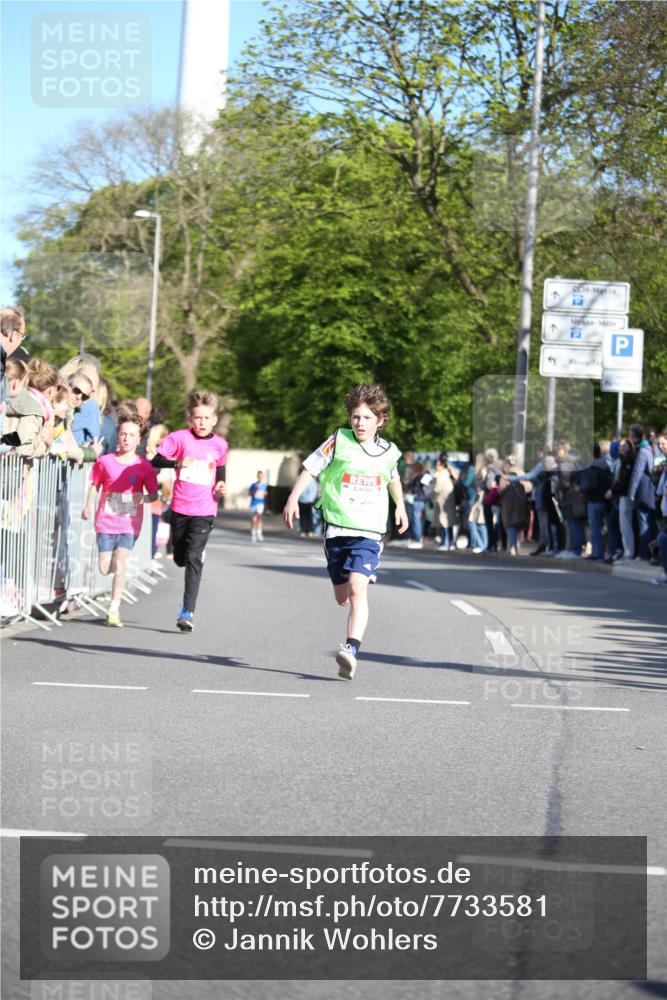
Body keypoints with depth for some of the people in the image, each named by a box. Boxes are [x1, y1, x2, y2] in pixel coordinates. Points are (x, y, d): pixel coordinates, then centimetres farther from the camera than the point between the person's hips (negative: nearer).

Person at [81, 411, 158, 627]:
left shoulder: (144, 467, -3)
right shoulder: (105, 462, -2)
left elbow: (154, 494, 2)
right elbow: (95, 485, 10)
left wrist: (144, 498, -20)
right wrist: (88, 506, -4)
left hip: (129, 523, -1)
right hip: (106, 521, 1)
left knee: (120, 565, -13)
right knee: (105, 569, 3)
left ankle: (114, 609, -6)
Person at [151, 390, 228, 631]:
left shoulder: (220, 444, 2)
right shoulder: (180, 437, -4)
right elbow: (156, 460, -7)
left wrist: (221, 484, 3)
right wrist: (177, 463, -23)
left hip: (204, 511, -1)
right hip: (180, 507, 1)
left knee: (193, 558, -15)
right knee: (180, 558, 15)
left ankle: (188, 611, -16)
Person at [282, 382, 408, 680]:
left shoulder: (388, 452, 6)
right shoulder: (338, 442, -3)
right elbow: (310, 468, 2)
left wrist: (400, 507, 35)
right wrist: (293, 499, -8)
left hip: (369, 532, -1)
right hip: (337, 529, 1)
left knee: (357, 589, -22)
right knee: (342, 597, 11)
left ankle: (351, 650, -32)